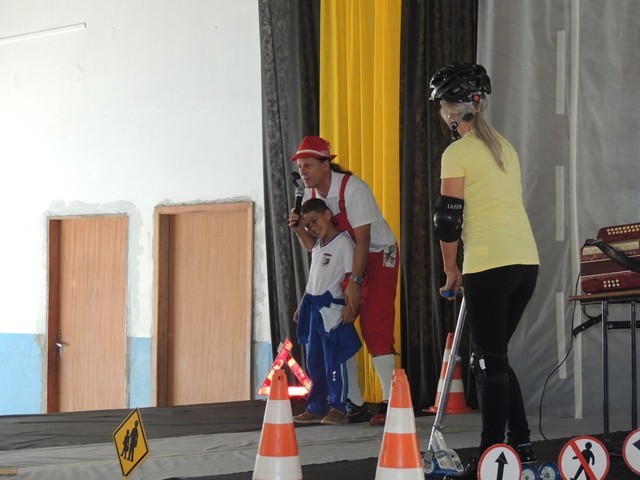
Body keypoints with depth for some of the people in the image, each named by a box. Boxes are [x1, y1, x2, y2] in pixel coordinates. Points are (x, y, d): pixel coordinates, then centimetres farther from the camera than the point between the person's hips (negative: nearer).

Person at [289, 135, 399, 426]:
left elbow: (363, 240, -23)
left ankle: (389, 403, -12)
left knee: (374, 330, -17)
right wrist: (299, 229, -14)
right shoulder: (310, 195, 0)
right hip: (344, 263, 8)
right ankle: (355, 405, 7)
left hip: (379, 257, -8)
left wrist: (355, 282, -26)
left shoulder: (352, 188, -21)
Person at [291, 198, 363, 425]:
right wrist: (302, 305, 24)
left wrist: (350, 306, -20)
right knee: (314, 362, 11)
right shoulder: (318, 245, 16)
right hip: (313, 308, 9)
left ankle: (338, 408, -1)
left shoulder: (343, 242, -9)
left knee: (333, 361, -7)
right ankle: (316, 408, 18)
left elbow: (351, 277, -14)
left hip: (332, 309, -9)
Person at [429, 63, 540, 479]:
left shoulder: (458, 153, -5)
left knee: (490, 361, -4)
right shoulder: (505, 148, 17)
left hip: (490, 265, -7)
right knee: (494, 356, 17)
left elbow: (448, 219, -7)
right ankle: (521, 445, 17)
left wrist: (451, 271, 5)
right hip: (527, 261, 7)